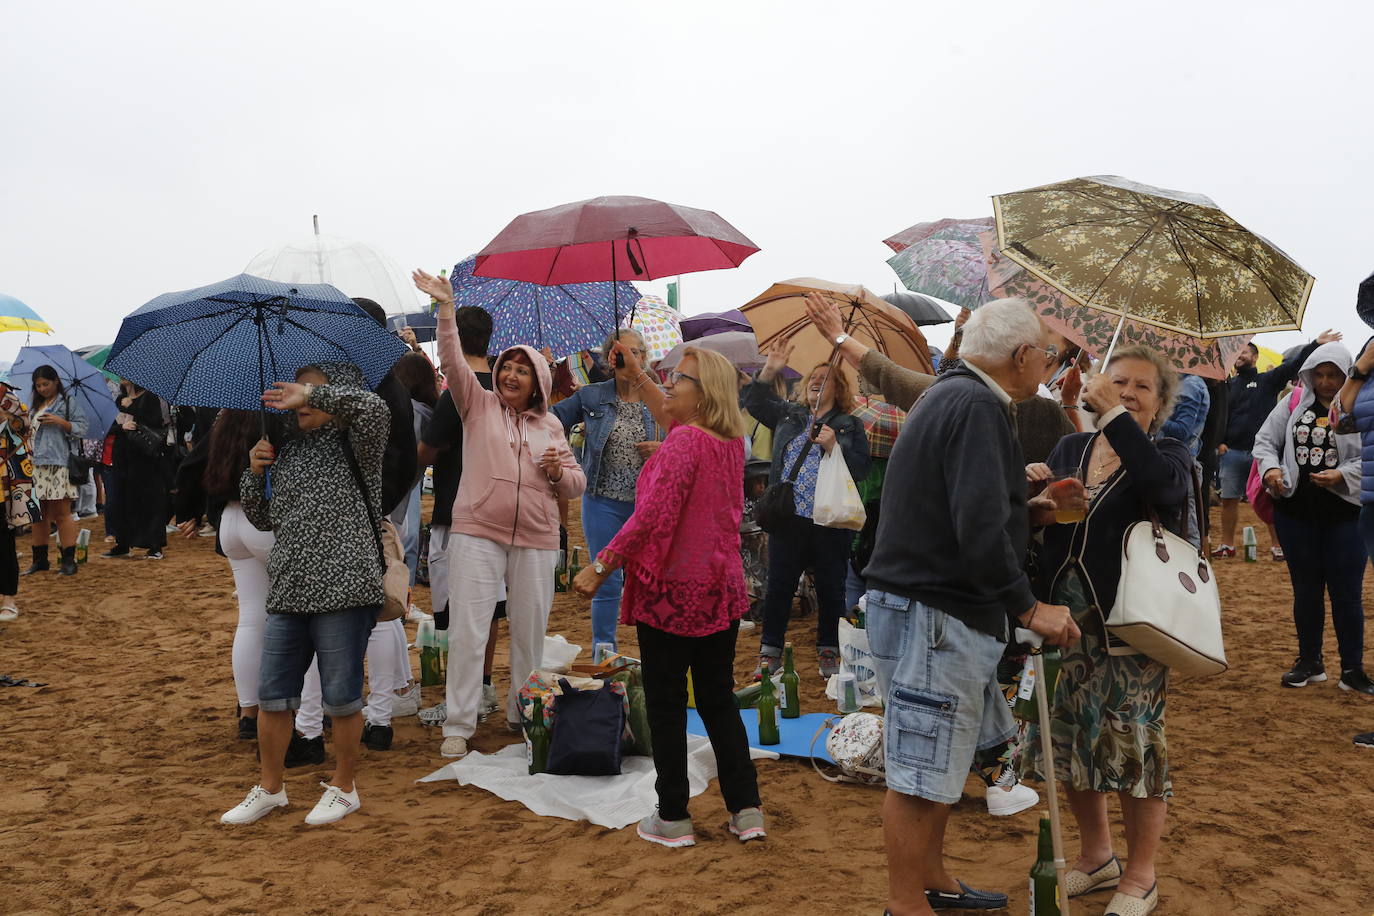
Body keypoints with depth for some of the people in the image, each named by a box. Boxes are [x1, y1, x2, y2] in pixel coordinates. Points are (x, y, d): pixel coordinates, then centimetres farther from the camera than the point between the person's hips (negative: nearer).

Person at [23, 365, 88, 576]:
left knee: (61, 513, -7)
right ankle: (40, 559, 17)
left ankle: (69, 560, -3)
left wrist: (60, 422, -14)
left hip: (59, 465, -6)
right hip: (36, 465, 6)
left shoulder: (68, 403, 3)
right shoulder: (35, 405, 21)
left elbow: (82, 428, -2)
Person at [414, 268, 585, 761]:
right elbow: (453, 361, -10)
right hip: (477, 534, -2)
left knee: (530, 633, 10)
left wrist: (559, 471, -8)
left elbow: (575, 483, 15)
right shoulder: (478, 404, 6)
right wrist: (446, 309, -22)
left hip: (536, 540, 3)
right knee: (467, 631, -4)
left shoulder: (550, 425, 13)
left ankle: (521, 715, 27)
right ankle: (458, 725, 6)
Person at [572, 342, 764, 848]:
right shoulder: (732, 443, 7)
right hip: (721, 589, 8)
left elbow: (652, 515, -25)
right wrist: (637, 375, 30)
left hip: (671, 589, -7)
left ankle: (673, 818, 12)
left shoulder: (683, 443, -17)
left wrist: (600, 566, -19)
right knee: (719, 701, 16)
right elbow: (672, 417, 26)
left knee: (665, 705, 4)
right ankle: (746, 810, 17)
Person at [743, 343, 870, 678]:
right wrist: (770, 370, 6)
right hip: (788, 519, 2)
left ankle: (828, 654, 21)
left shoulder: (850, 425, 4)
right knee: (779, 587, 6)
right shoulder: (788, 414, 14)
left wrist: (834, 446, -17)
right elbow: (754, 401, 19)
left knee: (831, 589, 7)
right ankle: (770, 653, 17)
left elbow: (862, 468, -3)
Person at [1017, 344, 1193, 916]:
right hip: (1064, 617, 5)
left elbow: (1162, 484, -28)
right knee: (1070, 739, 12)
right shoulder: (1070, 449, 9)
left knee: (1132, 744, 2)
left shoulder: (1168, 455, -3)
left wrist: (1113, 413, -25)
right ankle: (1096, 858, 34)